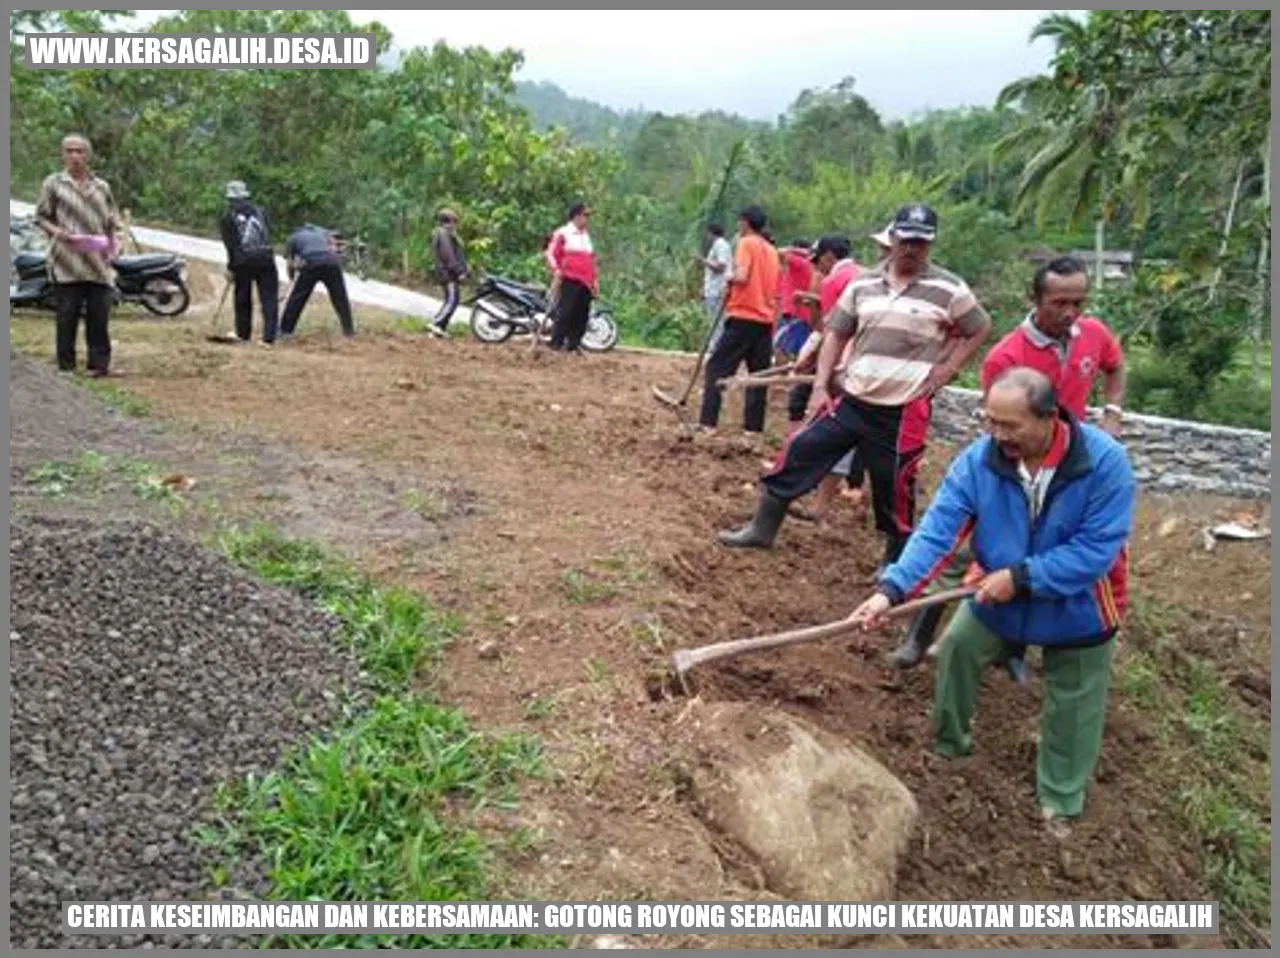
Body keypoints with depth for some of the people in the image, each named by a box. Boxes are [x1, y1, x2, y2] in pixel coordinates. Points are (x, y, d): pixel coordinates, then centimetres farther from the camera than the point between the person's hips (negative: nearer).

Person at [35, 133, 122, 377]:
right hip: (66, 263, -2)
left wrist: (114, 242, -1)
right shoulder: (53, 183, 7)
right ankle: (66, 365, 4)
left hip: (98, 263, 2)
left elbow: (113, 222, 18)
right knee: (67, 316, -3)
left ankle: (99, 363, 8)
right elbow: (41, 217, 7)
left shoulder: (102, 187, 15)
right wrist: (58, 232, -12)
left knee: (100, 315, 0)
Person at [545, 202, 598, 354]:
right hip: (569, 281, -7)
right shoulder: (562, 234, 0)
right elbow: (551, 253, -5)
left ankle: (573, 344, 12)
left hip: (585, 283, 7)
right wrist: (556, 270, -20)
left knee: (582, 316, 4)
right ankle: (556, 344, -6)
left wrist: (594, 280, 21)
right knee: (565, 313, -10)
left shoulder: (586, 236, 21)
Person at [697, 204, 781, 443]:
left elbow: (741, 277, -19)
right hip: (766, 320, 7)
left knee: (717, 368, -2)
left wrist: (730, 278, 2)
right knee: (759, 375, 7)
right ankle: (754, 428, 6)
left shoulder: (746, 244, -5)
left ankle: (707, 423, -9)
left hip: (743, 318, -7)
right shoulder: (772, 250, 17)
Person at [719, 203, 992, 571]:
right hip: (850, 399, 3)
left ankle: (897, 565, 24)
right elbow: (836, 334, 9)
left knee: (895, 490, 4)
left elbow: (980, 330, 6)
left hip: (904, 410, -3)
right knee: (800, 452, 0)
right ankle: (762, 529, 14)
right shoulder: (863, 283, 6)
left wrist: (946, 370, -4)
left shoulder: (949, 289, -3)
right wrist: (820, 386, 1)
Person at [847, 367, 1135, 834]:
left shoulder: (1105, 461, -31)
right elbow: (937, 529, -29)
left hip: (1078, 610, -2)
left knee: (1072, 709, 12)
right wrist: (892, 589, -41)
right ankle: (948, 743, 36)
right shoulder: (978, 460, -24)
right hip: (999, 597, 2)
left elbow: (1096, 549, -31)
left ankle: (1060, 800, 33)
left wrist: (1021, 577, -33)